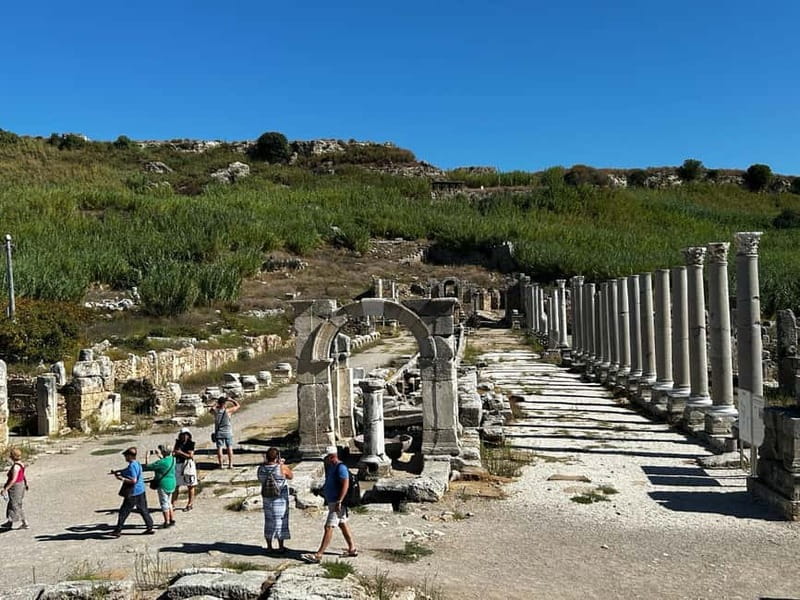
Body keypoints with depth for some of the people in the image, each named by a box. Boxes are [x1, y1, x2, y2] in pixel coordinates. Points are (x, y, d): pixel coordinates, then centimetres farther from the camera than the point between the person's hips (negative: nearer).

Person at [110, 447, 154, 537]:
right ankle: (150, 527, 14)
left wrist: (122, 479, -18)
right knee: (143, 510, 13)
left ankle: (118, 531, 13)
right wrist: (117, 471, 19)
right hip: (141, 491, 9)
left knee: (123, 512, 4)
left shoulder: (132, 466, -21)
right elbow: (127, 470, 25)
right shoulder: (137, 464, 8)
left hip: (133, 493, -9)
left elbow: (133, 480, -25)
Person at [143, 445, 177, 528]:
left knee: (164, 504, 3)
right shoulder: (172, 459, 3)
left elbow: (149, 467, -16)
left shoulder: (161, 462, -20)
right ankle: (172, 520, 25)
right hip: (172, 484, 8)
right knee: (168, 503, 20)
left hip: (163, 485, -8)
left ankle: (167, 522, 8)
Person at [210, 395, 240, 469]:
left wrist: (217, 403, 20)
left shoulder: (215, 411, -7)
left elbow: (212, 408, 18)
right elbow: (238, 405, -3)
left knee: (219, 448, 5)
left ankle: (220, 465, 4)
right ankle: (230, 464, 7)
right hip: (228, 433, -2)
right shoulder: (228, 411, -15)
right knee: (229, 448, 7)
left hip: (218, 433, 2)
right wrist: (231, 400, 5)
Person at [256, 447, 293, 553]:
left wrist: (265, 463, 13)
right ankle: (281, 547, 16)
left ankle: (269, 546, 24)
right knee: (280, 521, 9)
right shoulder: (282, 468, -19)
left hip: (266, 498, 4)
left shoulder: (261, 468, -9)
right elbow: (291, 476, -2)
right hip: (280, 499, -3)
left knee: (269, 521, 17)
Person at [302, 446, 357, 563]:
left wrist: (339, 502, -27)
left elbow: (345, 484, -25)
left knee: (328, 527, -8)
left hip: (337, 503, -10)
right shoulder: (331, 467, 12)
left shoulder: (340, 467, -18)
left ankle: (318, 555, -7)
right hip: (332, 501, 10)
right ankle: (352, 549, 26)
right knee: (343, 524, 16)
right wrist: (324, 489, 9)